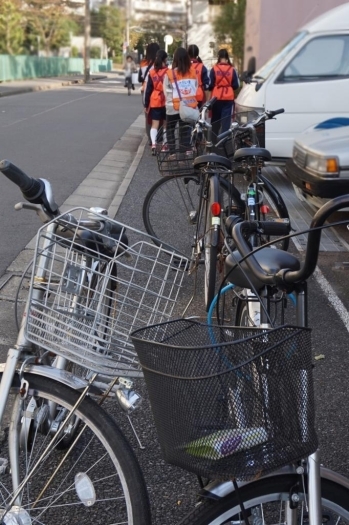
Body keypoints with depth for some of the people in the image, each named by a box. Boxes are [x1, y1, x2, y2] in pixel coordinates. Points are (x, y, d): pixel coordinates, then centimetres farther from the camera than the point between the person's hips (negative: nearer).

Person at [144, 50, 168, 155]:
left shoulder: (152, 73, 1)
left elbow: (148, 90, 4)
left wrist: (146, 104, 9)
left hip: (155, 102, 1)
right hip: (166, 101, -1)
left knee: (154, 124, 1)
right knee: (166, 123, 14)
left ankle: (153, 144, -17)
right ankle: (165, 144, 20)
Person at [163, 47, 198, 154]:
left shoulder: (170, 74, -12)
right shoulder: (193, 71, -4)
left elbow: (166, 91, -5)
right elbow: (196, 88, 4)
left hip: (174, 107, -3)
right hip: (189, 107, 3)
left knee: (170, 130, 13)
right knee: (185, 129, 11)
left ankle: (172, 152, 9)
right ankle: (187, 151, 7)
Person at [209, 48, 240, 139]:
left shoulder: (214, 69, -7)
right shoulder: (232, 70, -3)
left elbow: (210, 84, -6)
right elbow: (236, 85, 1)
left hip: (216, 97, 0)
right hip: (228, 98, 0)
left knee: (215, 119, 12)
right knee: (226, 119, 2)